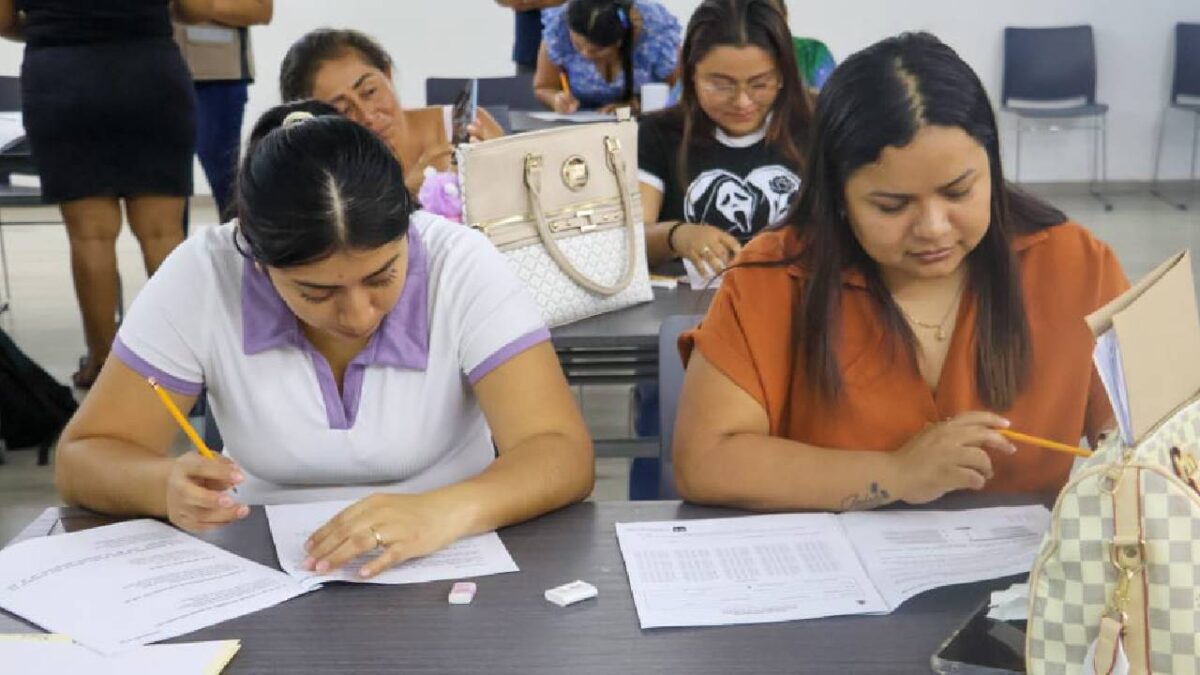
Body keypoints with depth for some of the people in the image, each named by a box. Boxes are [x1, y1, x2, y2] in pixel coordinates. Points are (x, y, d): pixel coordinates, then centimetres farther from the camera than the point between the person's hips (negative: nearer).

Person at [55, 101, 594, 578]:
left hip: (445, 572, -1)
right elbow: (83, 461, -8)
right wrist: (168, 486, -28)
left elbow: (563, 456, -20)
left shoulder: (460, 265, -15)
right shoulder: (202, 276, -13)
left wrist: (445, 511, -38)